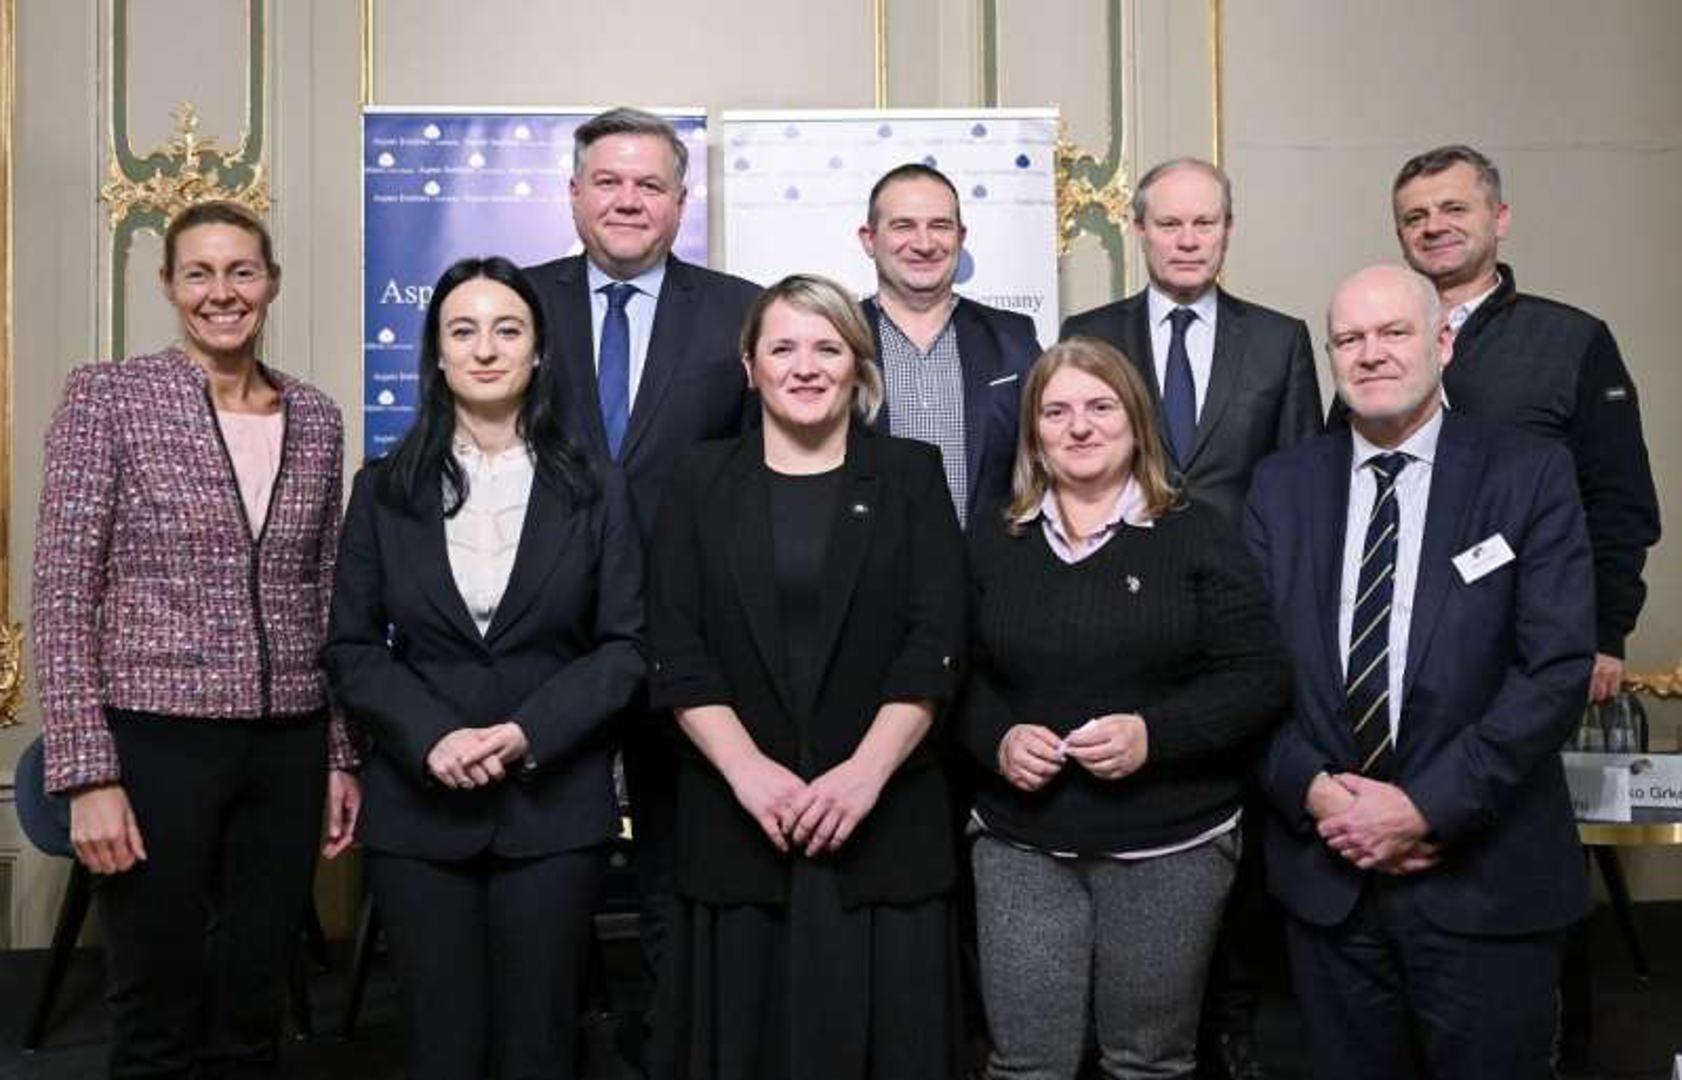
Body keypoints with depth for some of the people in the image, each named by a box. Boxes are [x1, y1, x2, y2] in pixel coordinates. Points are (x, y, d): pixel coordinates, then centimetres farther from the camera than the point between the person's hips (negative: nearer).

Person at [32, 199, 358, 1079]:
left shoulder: (314, 418, 8)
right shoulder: (107, 397, -5)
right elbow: (61, 594, -8)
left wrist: (343, 755, 11)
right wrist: (87, 775, -14)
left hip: (286, 747, 4)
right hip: (156, 740, -4)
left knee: (251, 1008, 13)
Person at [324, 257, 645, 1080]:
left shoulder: (594, 489, 3)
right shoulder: (384, 489, 6)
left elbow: (625, 645, -1)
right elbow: (351, 648, 3)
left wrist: (528, 734, -15)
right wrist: (432, 737, -14)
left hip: (554, 805, 0)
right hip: (419, 803, 1)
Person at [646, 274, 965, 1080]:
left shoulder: (910, 475, 6)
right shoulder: (702, 483, 7)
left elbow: (933, 641, -3)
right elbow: (675, 650, -1)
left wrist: (867, 770, -14)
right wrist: (747, 768, -13)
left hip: (884, 816, 0)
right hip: (737, 816, 1)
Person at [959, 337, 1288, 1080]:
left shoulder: (1199, 536, -2)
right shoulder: (990, 544, 7)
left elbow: (1258, 681, -6)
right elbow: (960, 677, 7)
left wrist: (1155, 734, -19)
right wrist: (997, 739, -12)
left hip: (1172, 847, -1)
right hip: (1020, 845, 2)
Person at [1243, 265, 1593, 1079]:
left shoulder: (1531, 475, -3)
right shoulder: (1282, 485, 6)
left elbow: (1559, 667, -11)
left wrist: (1427, 807, -16)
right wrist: (1312, 791, -11)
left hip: (1484, 873, -2)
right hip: (1324, 867, 3)